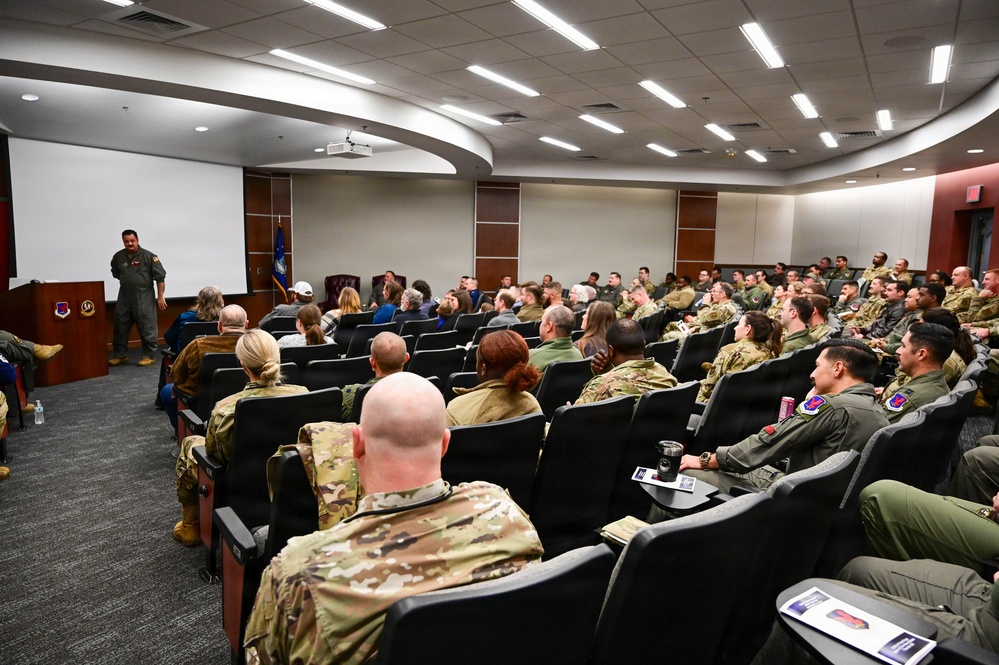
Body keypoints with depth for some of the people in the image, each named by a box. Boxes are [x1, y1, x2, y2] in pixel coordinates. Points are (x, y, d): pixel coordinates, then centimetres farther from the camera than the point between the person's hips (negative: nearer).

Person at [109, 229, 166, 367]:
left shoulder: (149, 256, -8)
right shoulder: (118, 257, 4)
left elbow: (160, 276, -7)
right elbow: (115, 273, 23)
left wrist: (160, 296, -8)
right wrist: (126, 283, 14)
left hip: (144, 297, -5)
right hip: (124, 297, 5)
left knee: (147, 328, -2)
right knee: (120, 328, 10)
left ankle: (149, 356, 8)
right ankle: (121, 355, 21)